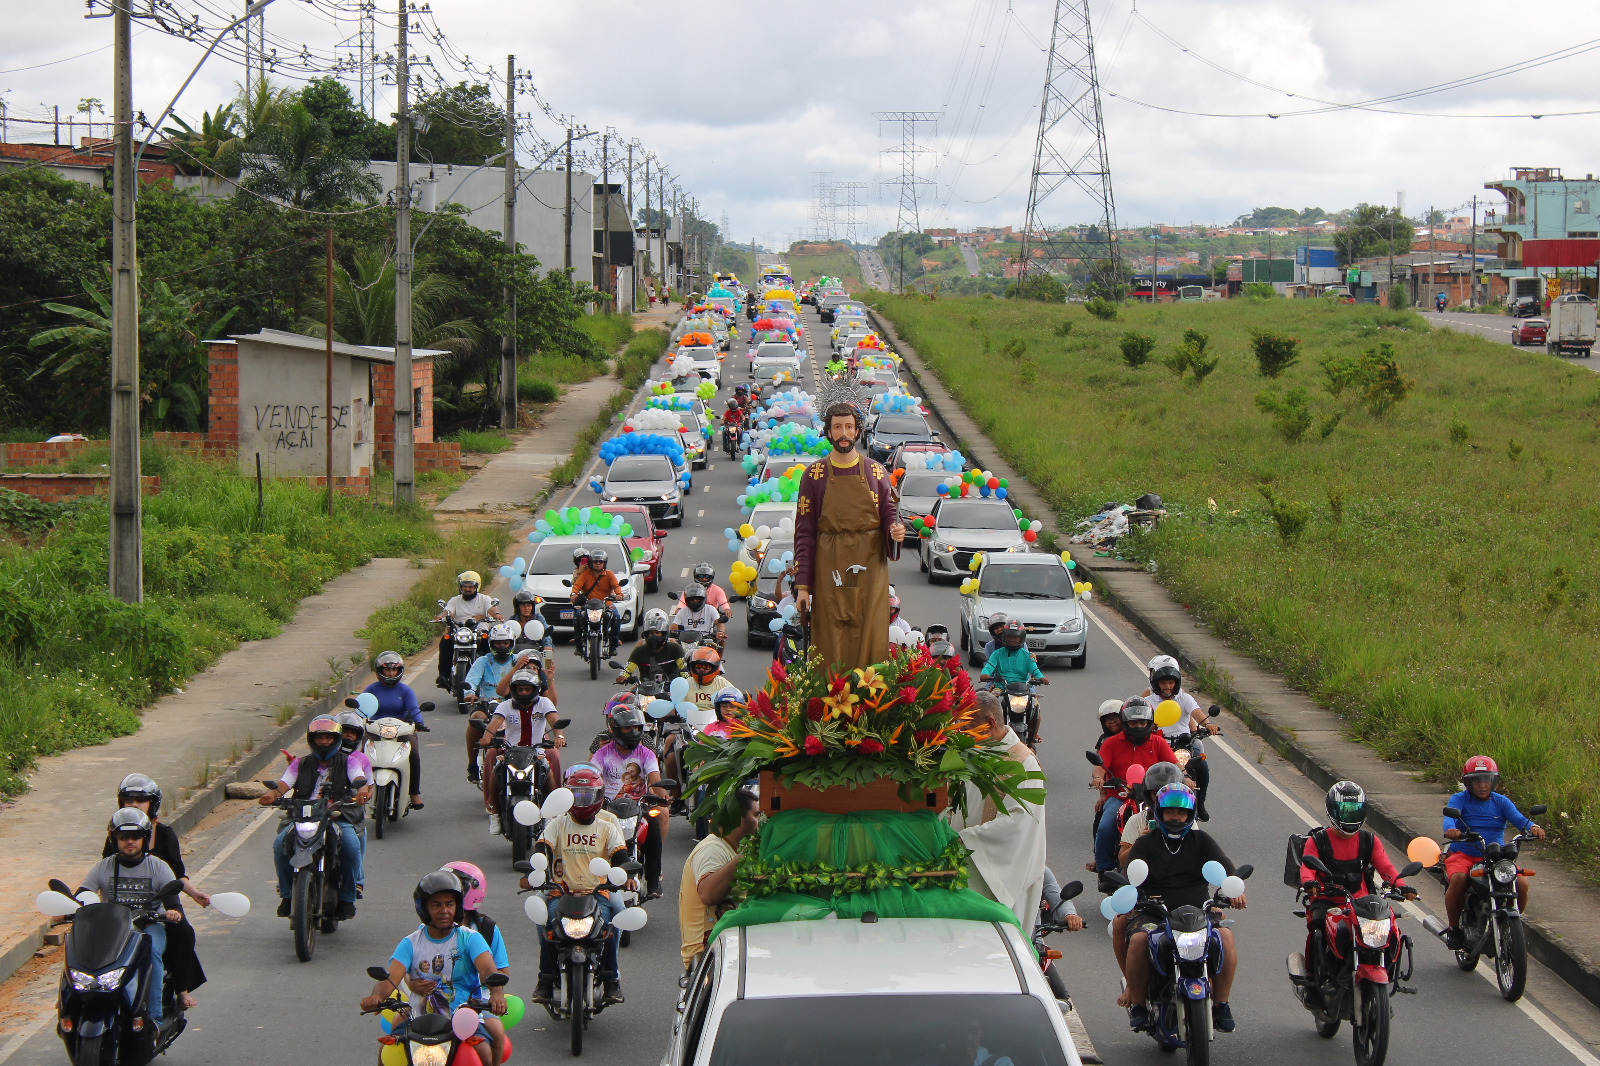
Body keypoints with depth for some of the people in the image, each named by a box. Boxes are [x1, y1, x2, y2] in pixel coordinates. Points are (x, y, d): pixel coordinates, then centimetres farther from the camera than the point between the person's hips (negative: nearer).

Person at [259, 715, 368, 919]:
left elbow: (360, 779, -6)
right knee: (280, 844, -27)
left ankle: (347, 897, -14)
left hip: (338, 818, -2)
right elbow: (283, 784, 3)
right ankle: (287, 893, -8)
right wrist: (271, 794, -22)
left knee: (351, 845, -32)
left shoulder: (348, 761, 12)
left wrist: (362, 789, -32)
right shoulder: (300, 764, 17)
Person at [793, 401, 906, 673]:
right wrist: (802, 586, -2)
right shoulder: (815, 475, 5)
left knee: (870, 642, -4)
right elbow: (804, 533, 4)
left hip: (869, 568, 1)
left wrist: (896, 530, -14)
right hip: (829, 570, -1)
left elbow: (888, 515, 12)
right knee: (830, 649, -4)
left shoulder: (876, 473, 9)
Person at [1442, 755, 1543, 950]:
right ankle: (1454, 928, -13)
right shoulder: (1459, 800, 2)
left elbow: (1517, 817, -8)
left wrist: (1532, 827, -32)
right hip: (1463, 854, -3)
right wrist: (1450, 829, -44)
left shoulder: (1501, 802, 10)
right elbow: (1449, 817, -18)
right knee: (1458, 879, -34)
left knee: (1522, 883, -20)